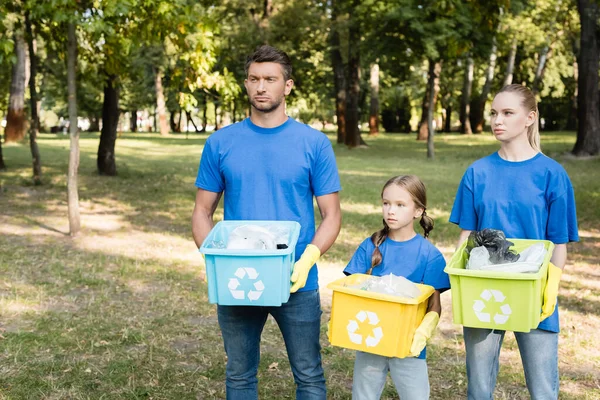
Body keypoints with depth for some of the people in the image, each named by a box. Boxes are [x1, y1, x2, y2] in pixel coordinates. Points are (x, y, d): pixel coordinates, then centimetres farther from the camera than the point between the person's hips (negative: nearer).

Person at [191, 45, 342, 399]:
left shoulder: (314, 144, -3)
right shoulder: (221, 143, 2)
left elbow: (331, 216, -2)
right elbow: (203, 213, 6)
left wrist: (307, 260, -19)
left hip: (296, 283, -1)